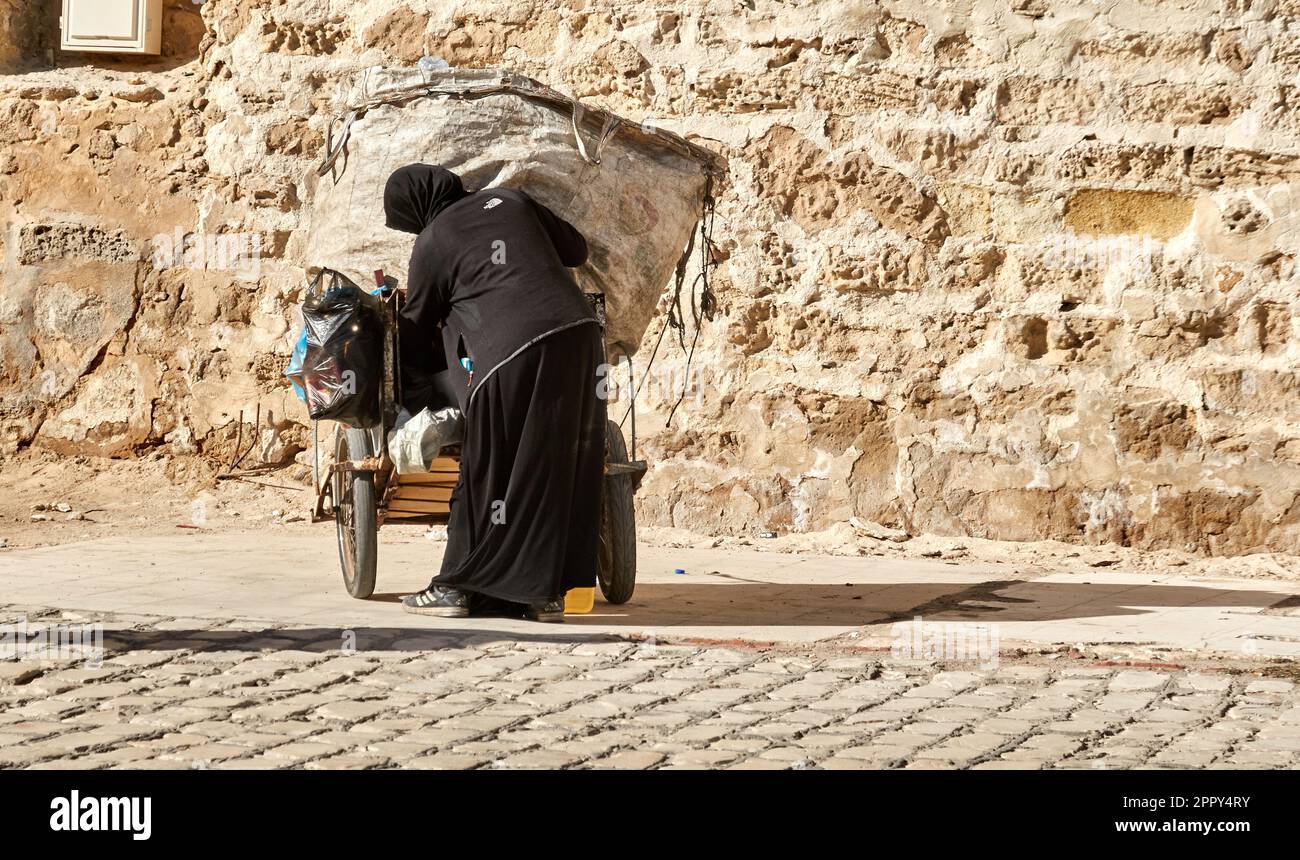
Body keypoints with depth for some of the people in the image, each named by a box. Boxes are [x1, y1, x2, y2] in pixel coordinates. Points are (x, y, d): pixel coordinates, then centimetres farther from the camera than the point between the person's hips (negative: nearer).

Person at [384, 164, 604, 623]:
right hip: (579, 331, 6)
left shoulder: (432, 243, 6)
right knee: (559, 468, 10)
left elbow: (415, 331, 16)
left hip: (517, 352, -5)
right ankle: (548, 592, 12)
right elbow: (576, 249, 26)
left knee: (491, 473, 4)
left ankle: (456, 586, 10)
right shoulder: (508, 201, 19)